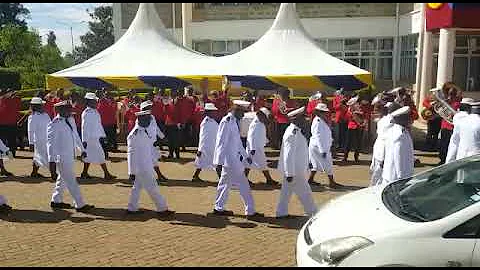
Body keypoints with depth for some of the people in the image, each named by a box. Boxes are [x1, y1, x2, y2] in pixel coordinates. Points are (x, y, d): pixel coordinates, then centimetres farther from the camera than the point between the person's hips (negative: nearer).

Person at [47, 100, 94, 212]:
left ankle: (56, 201, 36)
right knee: (71, 181, -3)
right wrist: (51, 160, -28)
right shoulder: (54, 124, -18)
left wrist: (82, 149, 23)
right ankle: (80, 205, 4)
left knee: (63, 179, 21)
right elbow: (50, 142, -22)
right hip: (62, 157, -9)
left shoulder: (71, 120, 6)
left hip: (70, 156, 9)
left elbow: (75, 135, 18)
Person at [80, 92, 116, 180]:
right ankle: (106, 174, 0)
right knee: (100, 155, -5)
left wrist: (103, 135, 20)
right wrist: (84, 140, -16)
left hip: (96, 137, 9)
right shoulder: (86, 113, -14)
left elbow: (99, 124, 19)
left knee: (90, 156, 13)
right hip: (90, 138, -9)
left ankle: (85, 173, 22)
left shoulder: (95, 112, 12)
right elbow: (84, 127, -15)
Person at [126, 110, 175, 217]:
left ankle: (132, 208, 26)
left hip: (146, 167, 9)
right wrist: (131, 172, -18)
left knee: (137, 187, 16)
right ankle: (162, 209, 6)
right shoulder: (134, 134, -19)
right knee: (152, 188, -2)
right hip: (141, 168, -9)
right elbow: (131, 154, -18)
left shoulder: (144, 131, 9)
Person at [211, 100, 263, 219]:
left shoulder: (234, 122, 12)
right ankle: (250, 211, 7)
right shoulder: (226, 122, -17)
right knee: (243, 186, -2)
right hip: (230, 161, -9)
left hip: (234, 160, 9)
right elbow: (221, 143, -18)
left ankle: (219, 208, 26)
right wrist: (219, 162, -19)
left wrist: (246, 156, 21)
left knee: (225, 184, 16)